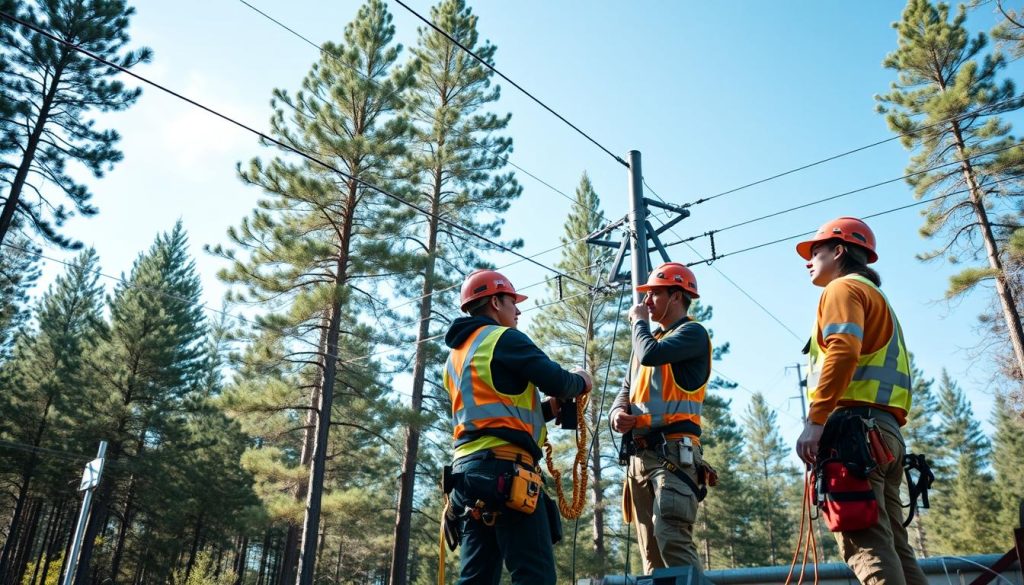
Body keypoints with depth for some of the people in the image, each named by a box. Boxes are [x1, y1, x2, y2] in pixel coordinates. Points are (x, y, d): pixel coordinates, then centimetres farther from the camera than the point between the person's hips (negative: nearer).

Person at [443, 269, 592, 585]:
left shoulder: (456, 356, 24)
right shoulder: (505, 338, -2)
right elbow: (555, 381, -10)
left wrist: (548, 407, 19)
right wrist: (581, 381, 12)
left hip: (468, 467, 9)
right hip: (504, 467, -9)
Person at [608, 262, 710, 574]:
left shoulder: (693, 333, 0)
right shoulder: (648, 339, 25)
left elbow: (650, 354, -19)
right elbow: (626, 391, 22)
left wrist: (639, 321, 1)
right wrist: (618, 413, -1)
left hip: (673, 451, -8)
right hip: (640, 454, 9)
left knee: (672, 538, -21)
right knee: (651, 552, 7)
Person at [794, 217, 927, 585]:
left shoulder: (843, 288, 3)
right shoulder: (878, 297, 32)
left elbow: (843, 352, -16)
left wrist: (814, 420, -20)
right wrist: (889, 426, 21)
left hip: (853, 423, -10)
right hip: (886, 429, 10)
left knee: (867, 546, -15)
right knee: (893, 547, 7)